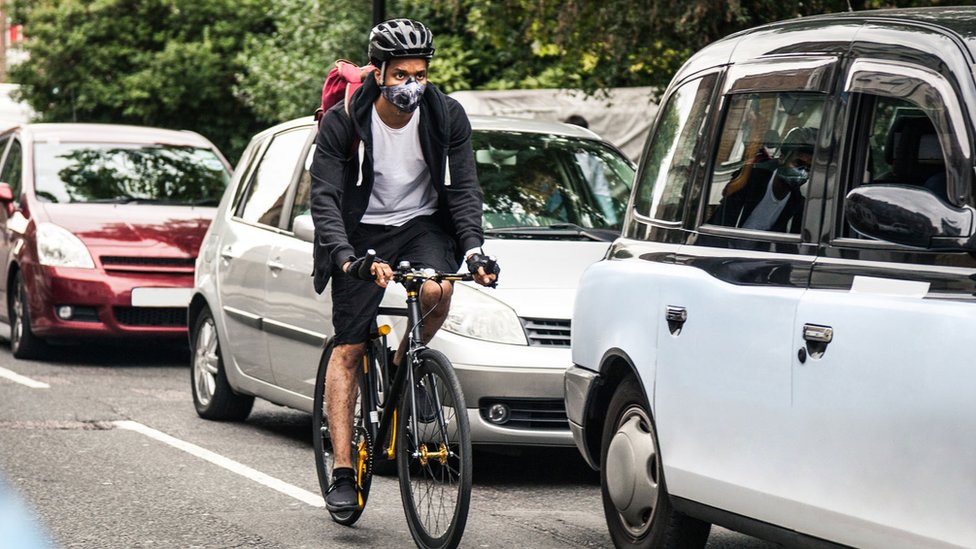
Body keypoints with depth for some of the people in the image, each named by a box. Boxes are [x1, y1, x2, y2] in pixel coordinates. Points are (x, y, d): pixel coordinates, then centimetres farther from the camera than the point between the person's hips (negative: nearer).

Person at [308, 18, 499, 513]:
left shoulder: (447, 116, -11)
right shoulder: (343, 121, -17)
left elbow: (464, 188, -9)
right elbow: (324, 197, -20)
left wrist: (473, 248, -25)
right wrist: (344, 256, -36)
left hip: (424, 224, 1)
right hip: (363, 232, -1)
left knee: (437, 291, -31)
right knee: (348, 349, -6)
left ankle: (401, 370, 0)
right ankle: (342, 471, -4)